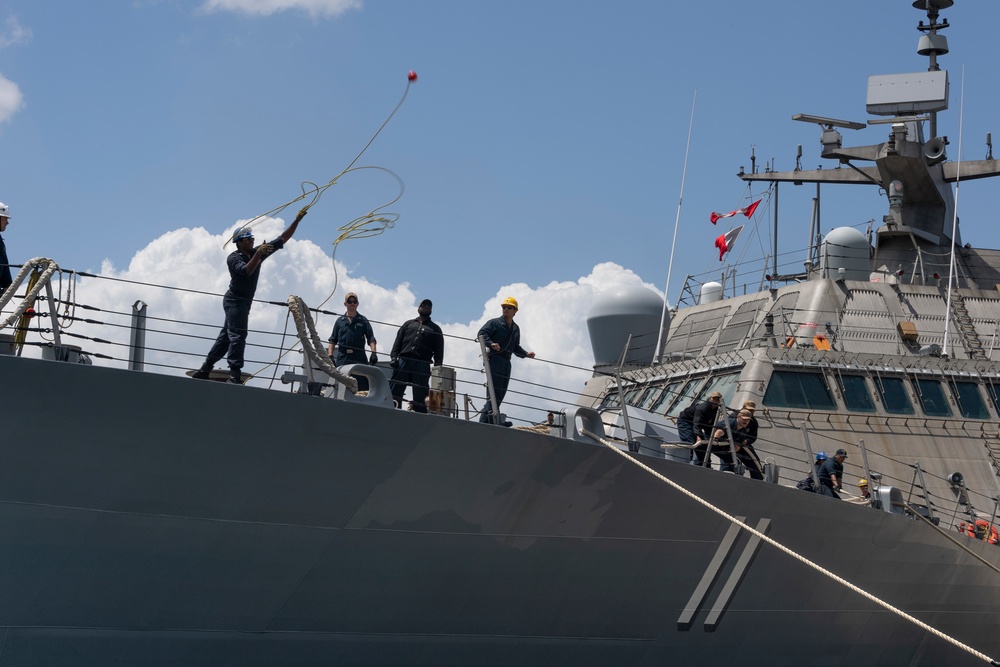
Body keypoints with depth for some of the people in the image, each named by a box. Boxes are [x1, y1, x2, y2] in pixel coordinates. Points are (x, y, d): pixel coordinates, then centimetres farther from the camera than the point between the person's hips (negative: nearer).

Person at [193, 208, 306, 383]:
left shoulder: (258, 252, 6)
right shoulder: (233, 258, -10)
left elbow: (283, 239, 3)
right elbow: (246, 271, -30)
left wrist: (297, 221, -4)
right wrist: (258, 255, -37)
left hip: (244, 301, 8)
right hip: (235, 300, -8)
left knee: (226, 336, 12)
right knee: (237, 336, -15)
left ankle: (205, 370, 19)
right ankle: (234, 375, -21)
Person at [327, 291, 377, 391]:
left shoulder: (363, 320, 11)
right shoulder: (340, 321, 16)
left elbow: (371, 339, 4)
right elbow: (333, 340, 15)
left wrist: (373, 353, -12)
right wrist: (330, 355, 3)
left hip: (359, 358, -1)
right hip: (342, 358, 1)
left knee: (363, 388, -8)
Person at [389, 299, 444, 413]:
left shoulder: (435, 329, 20)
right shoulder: (408, 324, 25)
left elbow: (439, 351, 11)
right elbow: (398, 342, 15)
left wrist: (437, 367, -4)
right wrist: (393, 357, -2)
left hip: (422, 364, -1)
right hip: (403, 360, 1)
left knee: (420, 397, -7)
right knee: (394, 391, -9)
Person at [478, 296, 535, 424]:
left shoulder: (516, 329, 22)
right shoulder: (495, 323, 2)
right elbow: (482, 333, -10)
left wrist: (526, 354, 11)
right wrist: (491, 343, -27)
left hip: (506, 363, 7)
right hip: (494, 359, -7)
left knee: (500, 393, 3)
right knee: (495, 391, -15)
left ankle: (485, 419, 4)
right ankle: (494, 418, -20)